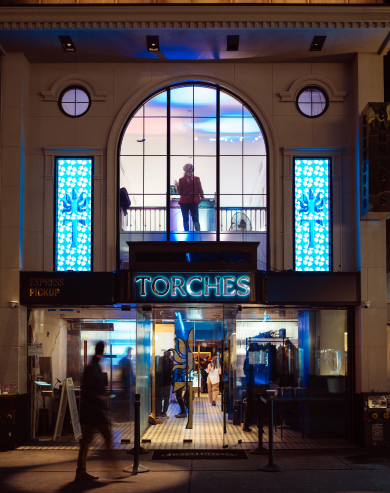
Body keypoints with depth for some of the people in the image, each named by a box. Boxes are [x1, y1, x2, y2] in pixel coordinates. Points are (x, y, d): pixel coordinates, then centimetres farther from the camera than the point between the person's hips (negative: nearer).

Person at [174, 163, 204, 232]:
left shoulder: (181, 180, -8)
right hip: (194, 201, 1)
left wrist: (177, 185, 11)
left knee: (185, 219, 7)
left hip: (184, 201, -1)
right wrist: (202, 197, 21)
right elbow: (200, 190, 3)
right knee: (195, 219, 3)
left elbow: (180, 192, -2)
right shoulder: (197, 179, -6)